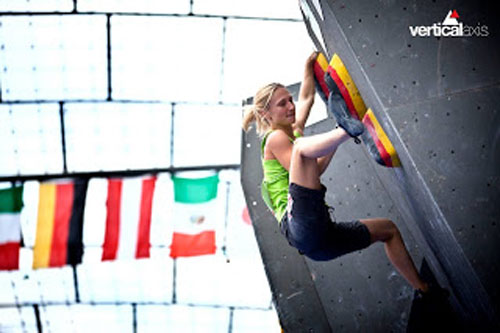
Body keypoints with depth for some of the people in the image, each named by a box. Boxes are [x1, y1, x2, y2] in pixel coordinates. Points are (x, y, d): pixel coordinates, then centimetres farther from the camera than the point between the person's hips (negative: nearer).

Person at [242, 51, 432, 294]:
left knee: (388, 228, 22)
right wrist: (336, 143, -2)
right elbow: (313, 172, -9)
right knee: (301, 144, -27)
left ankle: (424, 291, 19)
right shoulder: (275, 138, 2)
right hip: (300, 225, -10)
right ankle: (346, 129, -58)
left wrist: (309, 66, 45)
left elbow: (306, 99, 40)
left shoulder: (293, 133, 28)